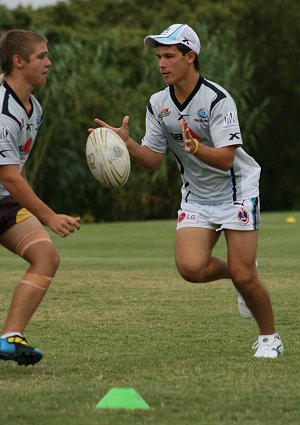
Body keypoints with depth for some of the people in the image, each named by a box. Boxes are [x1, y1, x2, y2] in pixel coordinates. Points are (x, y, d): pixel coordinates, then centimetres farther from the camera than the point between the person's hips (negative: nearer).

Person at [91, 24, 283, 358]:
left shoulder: (217, 99, -20)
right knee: (190, 266, -19)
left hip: (236, 191, -5)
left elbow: (225, 159, -25)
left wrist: (196, 148, -44)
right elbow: (153, 160, 1)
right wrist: (126, 143, -18)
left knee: (244, 277, -10)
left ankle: (269, 337, 16)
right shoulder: (158, 104, -2)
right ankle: (233, 271, 15)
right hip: (196, 196, 5)